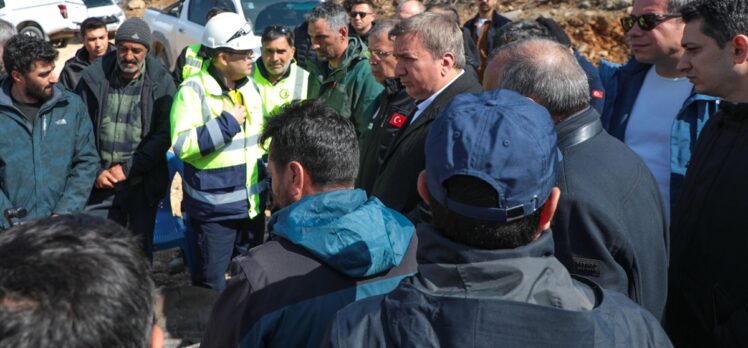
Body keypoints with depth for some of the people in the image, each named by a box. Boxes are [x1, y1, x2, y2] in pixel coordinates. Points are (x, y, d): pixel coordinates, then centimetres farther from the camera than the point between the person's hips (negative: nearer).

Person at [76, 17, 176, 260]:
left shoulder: (161, 83, -5)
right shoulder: (93, 78, -3)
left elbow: (163, 136, -7)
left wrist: (127, 169, -12)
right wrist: (96, 171, -7)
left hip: (142, 183, 0)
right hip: (100, 183, 1)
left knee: (141, 249, 11)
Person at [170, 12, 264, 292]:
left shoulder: (249, 86, 7)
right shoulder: (193, 90, -14)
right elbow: (182, 146, -22)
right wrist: (226, 124, -22)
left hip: (251, 203, 7)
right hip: (213, 207, -6)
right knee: (211, 284, 3)